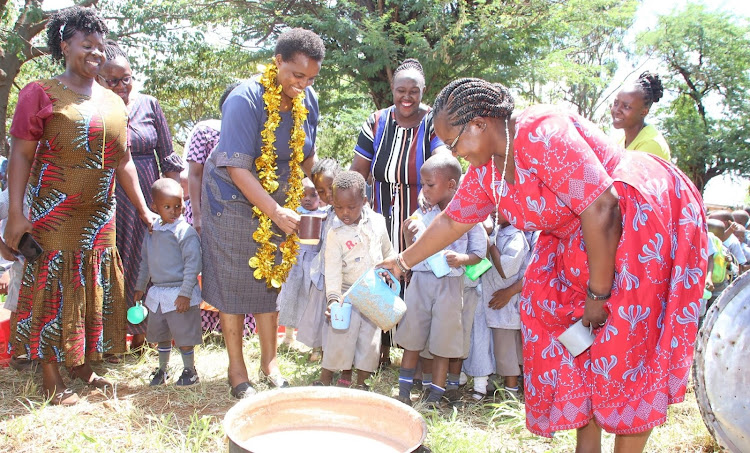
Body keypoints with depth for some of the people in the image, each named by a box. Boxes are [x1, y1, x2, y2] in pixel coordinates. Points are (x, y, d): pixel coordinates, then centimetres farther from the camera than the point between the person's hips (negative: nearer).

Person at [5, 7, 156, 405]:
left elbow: (123, 162, 14)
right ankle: (51, 378, 10)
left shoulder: (113, 103, 12)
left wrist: (143, 210, 11)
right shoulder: (41, 93, -4)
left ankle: (82, 365, 25)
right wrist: (15, 214, -16)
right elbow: (21, 155, -8)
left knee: (94, 286, 10)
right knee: (53, 286, 0)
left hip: (100, 215, 5)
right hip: (54, 214, -5)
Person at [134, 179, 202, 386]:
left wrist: (185, 293, -20)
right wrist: (140, 286, 21)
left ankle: (190, 371, 22)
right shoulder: (153, 231, 7)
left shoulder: (185, 232, -14)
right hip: (157, 294, 7)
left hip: (179, 294, -7)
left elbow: (192, 264, -17)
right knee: (160, 335, 18)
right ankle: (162, 369, 36)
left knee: (184, 335, 3)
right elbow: (146, 261, 18)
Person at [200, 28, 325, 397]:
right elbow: (238, 168, -26)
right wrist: (276, 211, -31)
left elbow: (306, 155, 10)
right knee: (234, 282, 1)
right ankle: (236, 370, 15)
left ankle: (269, 362, 25)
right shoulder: (245, 100, -23)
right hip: (234, 201, -5)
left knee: (273, 278, 10)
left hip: (279, 203, 5)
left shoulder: (308, 100, -3)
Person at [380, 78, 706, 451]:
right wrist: (403, 261, 20)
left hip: (649, 218, -8)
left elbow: (601, 210, -30)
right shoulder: (486, 171, 0)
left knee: (626, 351, -6)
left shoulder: (542, 134, -28)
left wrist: (598, 293, -22)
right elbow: (452, 221, 14)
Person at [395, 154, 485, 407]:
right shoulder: (423, 212, 5)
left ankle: (434, 398, 18)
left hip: (449, 284, -3)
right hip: (420, 279, 3)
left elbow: (479, 253, 0)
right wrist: (408, 233, -6)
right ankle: (404, 393, 22)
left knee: (442, 344, 6)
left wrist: (461, 259, -19)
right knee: (411, 339, 9)